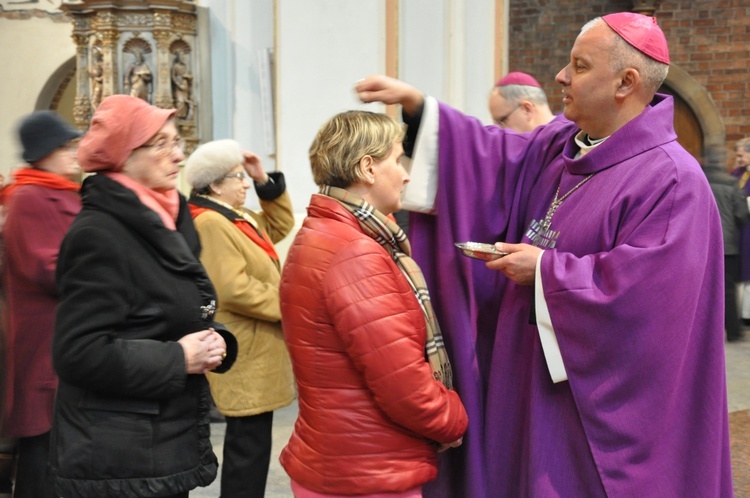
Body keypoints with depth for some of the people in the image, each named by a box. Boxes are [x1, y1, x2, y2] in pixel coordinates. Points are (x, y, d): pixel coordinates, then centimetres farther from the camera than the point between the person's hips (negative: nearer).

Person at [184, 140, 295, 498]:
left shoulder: (239, 219, 14)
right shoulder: (210, 224, -18)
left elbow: (281, 225, 23)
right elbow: (234, 289, -25)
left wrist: (266, 182, 11)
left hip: (256, 352, 11)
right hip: (245, 356, -11)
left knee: (249, 442, 19)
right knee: (249, 444, -4)